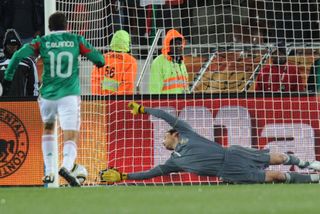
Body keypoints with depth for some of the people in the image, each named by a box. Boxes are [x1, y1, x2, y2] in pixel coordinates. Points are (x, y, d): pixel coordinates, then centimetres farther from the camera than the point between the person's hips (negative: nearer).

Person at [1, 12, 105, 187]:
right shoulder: (76, 40, 4)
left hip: (48, 95, 2)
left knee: (48, 129, 28)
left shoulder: (42, 42, 5)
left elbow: (19, 55, -7)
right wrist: (99, 61, 30)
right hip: (69, 95, -2)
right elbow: (98, 59, 6)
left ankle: (49, 172, 21)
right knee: (71, 138, -5)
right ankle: (66, 166, -37)